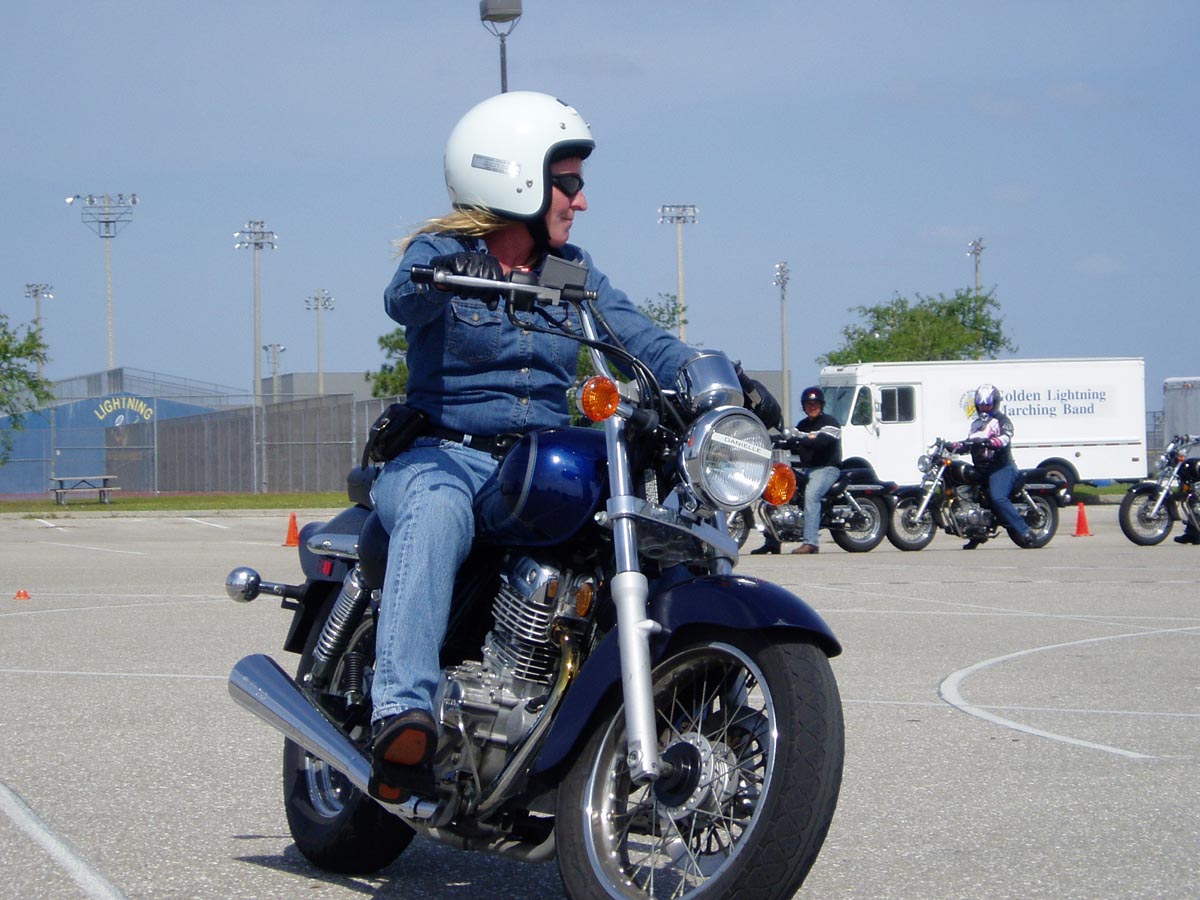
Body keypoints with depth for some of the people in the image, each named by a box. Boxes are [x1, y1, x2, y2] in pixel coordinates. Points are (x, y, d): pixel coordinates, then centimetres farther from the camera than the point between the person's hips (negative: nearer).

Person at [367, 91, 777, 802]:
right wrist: (440, 279, -47)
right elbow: (403, 299, -22)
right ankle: (403, 715, -50)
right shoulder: (438, 250, 2)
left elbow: (638, 337, 1)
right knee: (438, 510, -38)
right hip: (445, 455, -5)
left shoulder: (572, 269, 16)